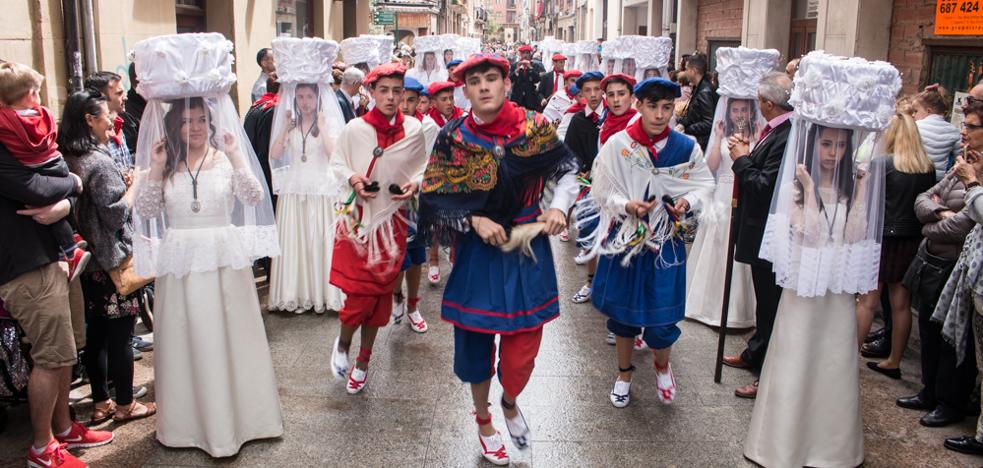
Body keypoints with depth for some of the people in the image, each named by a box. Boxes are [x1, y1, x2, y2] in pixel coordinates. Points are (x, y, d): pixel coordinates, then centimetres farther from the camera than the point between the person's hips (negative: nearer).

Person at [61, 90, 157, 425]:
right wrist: (134, 186, -6)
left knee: (95, 334, 15)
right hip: (113, 259, -8)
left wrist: (122, 184, 11)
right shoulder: (99, 162, -18)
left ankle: (101, 403, 25)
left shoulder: (67, 160, 6)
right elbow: (116, 215, -19)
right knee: (120, 334, 4)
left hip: (88, 259, 8)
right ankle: (125, 404, 15)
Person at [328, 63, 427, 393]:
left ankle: (363, 362, 27)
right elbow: (337, 162, 5)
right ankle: (342, 343, 28)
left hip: (391, 220, 2)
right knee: (360, 293, -5)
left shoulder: (414, 131, -3)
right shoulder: (355, 129, -7)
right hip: (358, 218, -1)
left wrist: (415, 185, -11)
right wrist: (352, 178, -14)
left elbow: (423, 168, 9)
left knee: (378, 292, 8)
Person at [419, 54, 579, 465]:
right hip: (478, 251, 0)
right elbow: (435, 200, -4)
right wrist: (475, 220, -17)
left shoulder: (534, 127, -5)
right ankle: (483, 420, 36)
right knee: (476, 339, 10)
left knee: (524, 340, 4)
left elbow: (567, 168, 9)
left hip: (529, 248, 0)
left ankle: (510, 402, 38)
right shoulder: (453, 138, -6)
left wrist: (559, 206, -8)